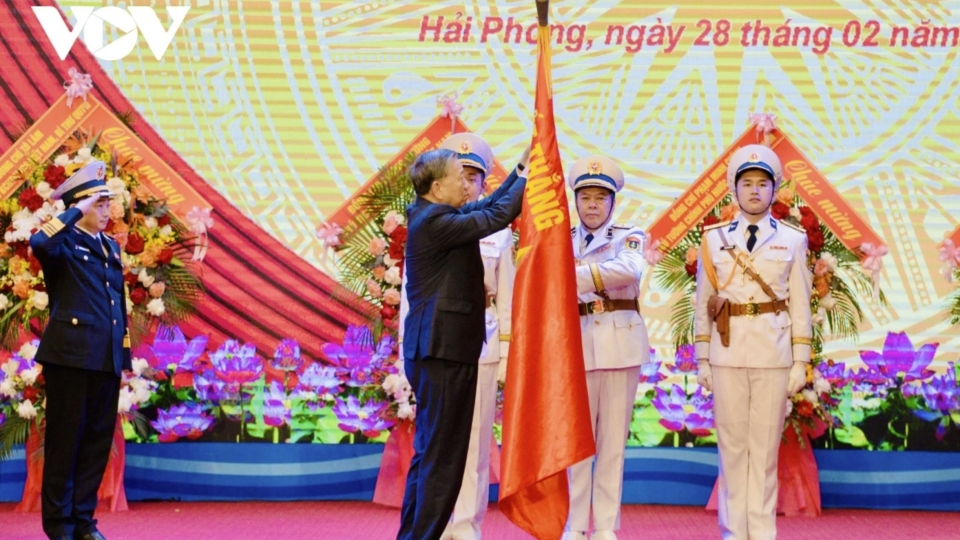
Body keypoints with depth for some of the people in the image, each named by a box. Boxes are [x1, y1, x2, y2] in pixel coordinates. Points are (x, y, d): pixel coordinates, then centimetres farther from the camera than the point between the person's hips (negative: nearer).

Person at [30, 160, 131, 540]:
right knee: (65, 441, 1)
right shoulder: (65, 242, -4)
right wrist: (76, 211, -19)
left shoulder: (111, 246, 17)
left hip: (106, 359, 7)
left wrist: (124, 356, 14)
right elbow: (39, 243, -30)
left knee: (98, 442, 9)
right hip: (71, 354, -7)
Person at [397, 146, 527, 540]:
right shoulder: (433, 222, -17)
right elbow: (497, 216, -17)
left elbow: (488, 206, 19)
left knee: (430, 453, 17)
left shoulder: (437, 216, 12)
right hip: (442, 351, -11)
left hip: (440, 349, 11)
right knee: (442, 456, -5)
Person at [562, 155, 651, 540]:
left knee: (613, 442, 3)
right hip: (577, 346, 1)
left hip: (620, 347, -1)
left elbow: (630, 269, -20)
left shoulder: (630, 237, 3)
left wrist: (573, 276, -25)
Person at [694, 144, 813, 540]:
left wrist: (801, 362, 0)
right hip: (727, 352, 1)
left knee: (765, 444, 2)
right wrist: (702, 359, 3)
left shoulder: (792, 240, 6)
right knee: (731, 443, 3)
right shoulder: (714, 239, 7)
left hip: (773, 354, -1)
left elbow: (800, 304, 4)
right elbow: (704, 303, 7)